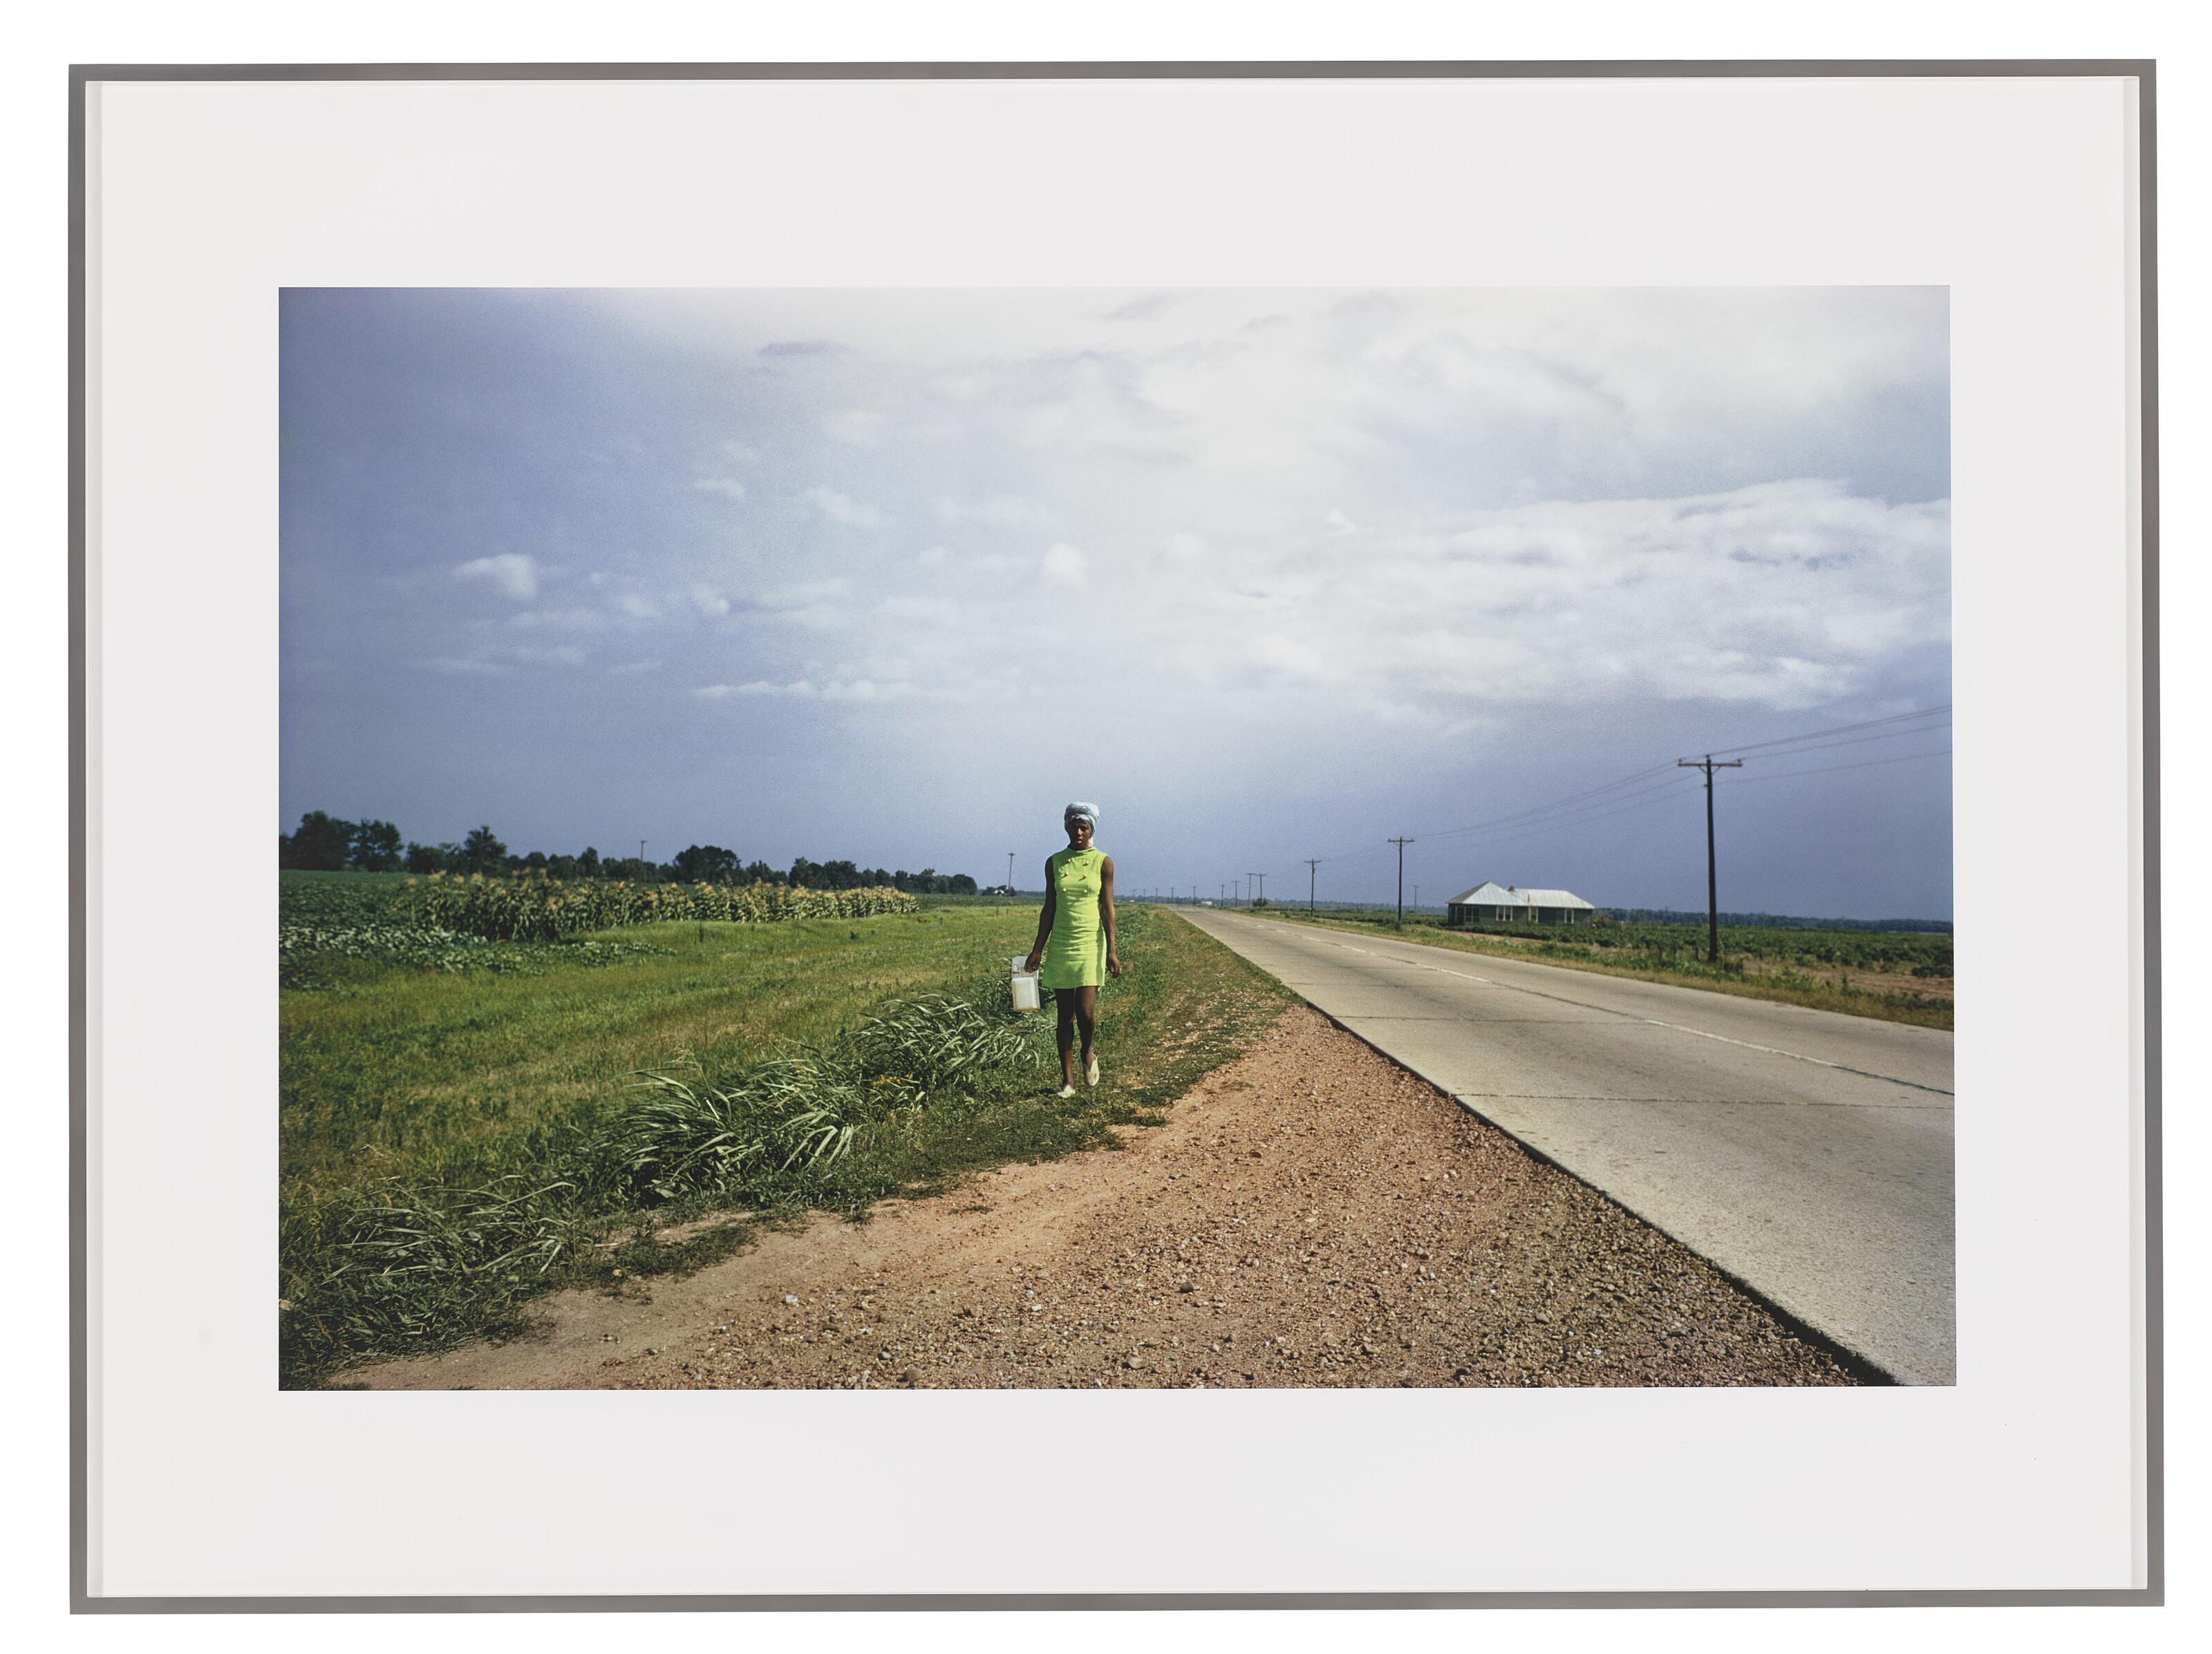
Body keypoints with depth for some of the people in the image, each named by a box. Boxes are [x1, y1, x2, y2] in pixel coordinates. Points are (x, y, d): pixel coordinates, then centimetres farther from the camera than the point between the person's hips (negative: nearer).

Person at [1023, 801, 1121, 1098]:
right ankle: (1067, 1080, 11)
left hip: (1090, 943, -3)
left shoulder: (1103, 862, 0)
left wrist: (1111, 951, -8)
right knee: (1065, 1015, 4)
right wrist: (1038, 950, 7)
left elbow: (1107, 909, -2)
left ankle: (1089, 1051, 20)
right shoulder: (1054, 862, 7)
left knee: (1086, 1011, -12)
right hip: (1060, 944, 3)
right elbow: (1049, 909, 10)